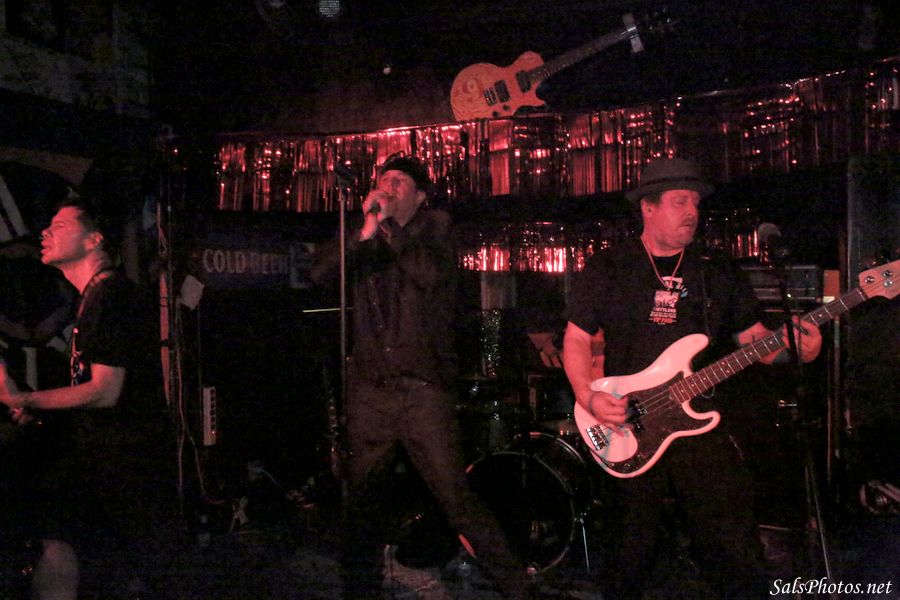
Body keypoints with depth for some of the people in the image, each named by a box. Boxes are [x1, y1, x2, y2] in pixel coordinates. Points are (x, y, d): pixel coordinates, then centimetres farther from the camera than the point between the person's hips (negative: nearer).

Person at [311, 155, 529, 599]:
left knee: (456, 498, -6)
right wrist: (365, 231, -13)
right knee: (357, 498, 11)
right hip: (369, 391, 4)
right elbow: (320, 273, -3)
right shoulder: (363, 236, 13)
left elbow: (431, 275, -14)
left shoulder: (435, 226, 6)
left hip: (423, 391, -4)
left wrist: (390, 228, -10)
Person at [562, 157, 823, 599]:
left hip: (702, 426, 2)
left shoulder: (720, 274, 11)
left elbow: (755, 336, 11)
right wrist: (588, 398, -11)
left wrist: (793, 347, -11)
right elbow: (576, 338, 4)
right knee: (633, 552, 8)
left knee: (739, 559, -1)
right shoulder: (607, 269, 3)